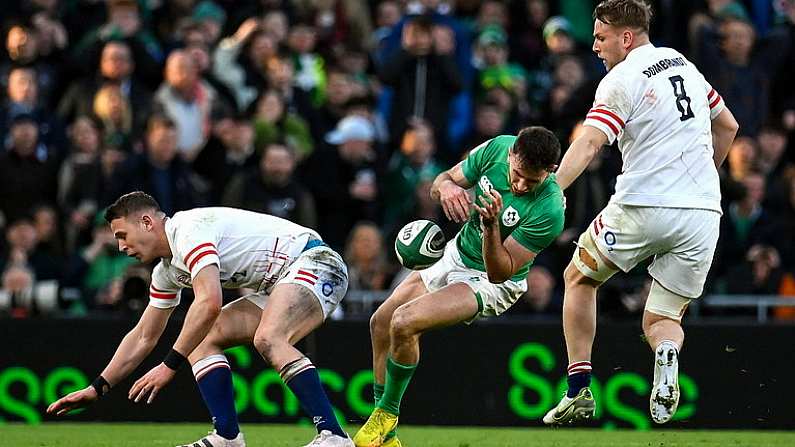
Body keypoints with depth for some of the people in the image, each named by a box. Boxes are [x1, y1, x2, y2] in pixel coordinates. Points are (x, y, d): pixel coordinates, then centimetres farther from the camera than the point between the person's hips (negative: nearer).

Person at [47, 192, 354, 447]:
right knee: (202, 339, 7)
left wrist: (170, 365, -30)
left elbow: (210, 303, -32)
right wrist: (97, 389, 19)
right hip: (276, 286, 11)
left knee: (267, 339, -34)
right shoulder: (167, 270, 13)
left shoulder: (189, 230, -19)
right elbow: (143, 337, 22)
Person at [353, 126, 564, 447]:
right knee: (381, 323, 9)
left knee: (404, 323, -24)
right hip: (457, 252, 7)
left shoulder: (549, 211, -32)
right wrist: (446, 186, -26)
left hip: (492, 283, -7)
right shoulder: (498, 148, -17)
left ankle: (387, 414, -1)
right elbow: (440, 183, -2)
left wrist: (492, 226, -43)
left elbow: (500, 272, -27)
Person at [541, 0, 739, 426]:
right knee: (660, 320, 14)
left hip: (642, 208, -5)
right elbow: (727, 126, 27)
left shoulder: (621, 80, -7)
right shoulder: (685, 65, 14)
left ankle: (579, 388, 11)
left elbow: (588, 144, -21)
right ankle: (667, 354, -25)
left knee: (578, 278, 21)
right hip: (702, 212, 5)